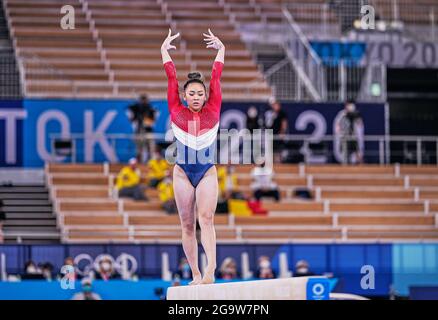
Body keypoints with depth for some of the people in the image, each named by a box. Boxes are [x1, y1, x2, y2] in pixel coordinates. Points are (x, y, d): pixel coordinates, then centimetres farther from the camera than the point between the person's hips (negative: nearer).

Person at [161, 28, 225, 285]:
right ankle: (196, 275, 9)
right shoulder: (177, 113, 2)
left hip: (208, 172, -1)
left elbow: (216, 77, 4)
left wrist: (221, 50, 6)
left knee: (206, 217, -17)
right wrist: (165, 51, 8)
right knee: (188, 225, 3)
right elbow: (172, 78, 5)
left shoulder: (213, 111, 3)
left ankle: (211, 269, -31)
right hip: (183, 173, 1)